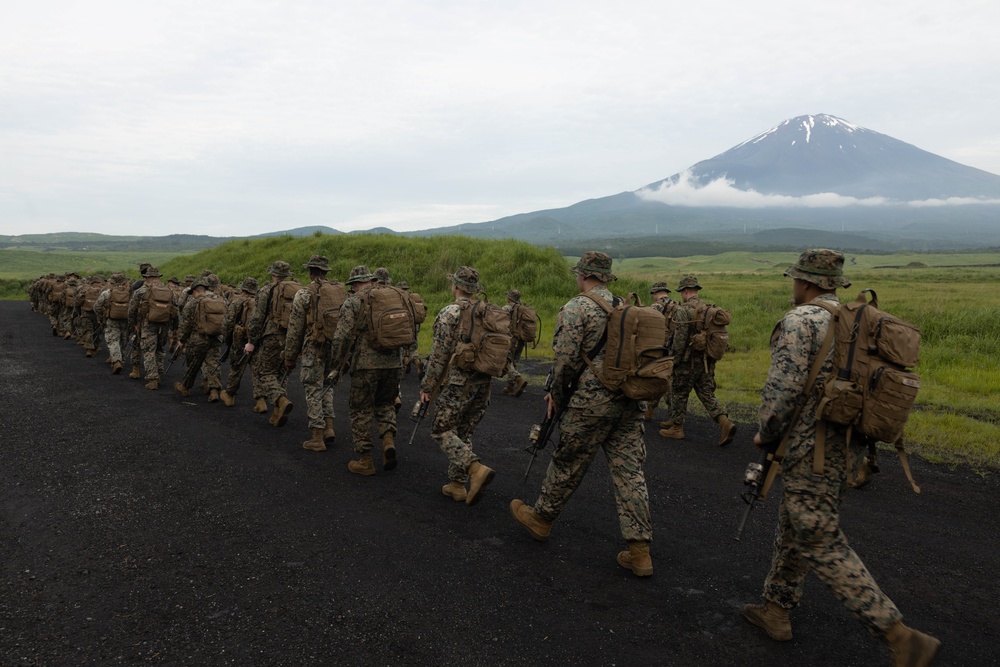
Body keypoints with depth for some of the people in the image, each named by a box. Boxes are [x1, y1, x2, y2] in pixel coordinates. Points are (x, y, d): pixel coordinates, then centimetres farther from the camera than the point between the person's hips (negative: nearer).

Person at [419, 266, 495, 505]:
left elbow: (440, 353, -13)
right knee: (464, 433, 15)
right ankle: (457, 485, 17)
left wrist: (427, 385, -5)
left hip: (457, 383, -7)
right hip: (484, 383, 7)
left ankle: (476, 468, -18)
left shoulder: (449, 313, -10)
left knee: (442, 431, 1)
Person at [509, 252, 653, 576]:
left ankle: (541, 517, 32)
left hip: (592, 403, -6)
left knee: (568, 464, 11)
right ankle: (639, 551, 6)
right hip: (629, 403, 6)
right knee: (629, 471, 6)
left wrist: (557, 396, 4)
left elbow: (566, 359, -12)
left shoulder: (576, 308, -8)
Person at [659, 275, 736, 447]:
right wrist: (710, 357, 19)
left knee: (679, 393, 8)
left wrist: (675, 361, -8)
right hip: (707, 361, 6)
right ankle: (724, 422, -7)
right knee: (707, 394, 10)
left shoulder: (683, 310, -14)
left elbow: (679, 339, -18)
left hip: (689, 361, -6)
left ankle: (676, 428, 18)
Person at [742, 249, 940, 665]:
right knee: (794, 528, 20)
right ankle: (775, 609, 32)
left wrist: (765, 433, -7)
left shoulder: (799, 320, -16)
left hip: (810, 451, -9)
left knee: (823, 547, -1)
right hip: (846, 448, 9)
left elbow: (782, 389, -24)